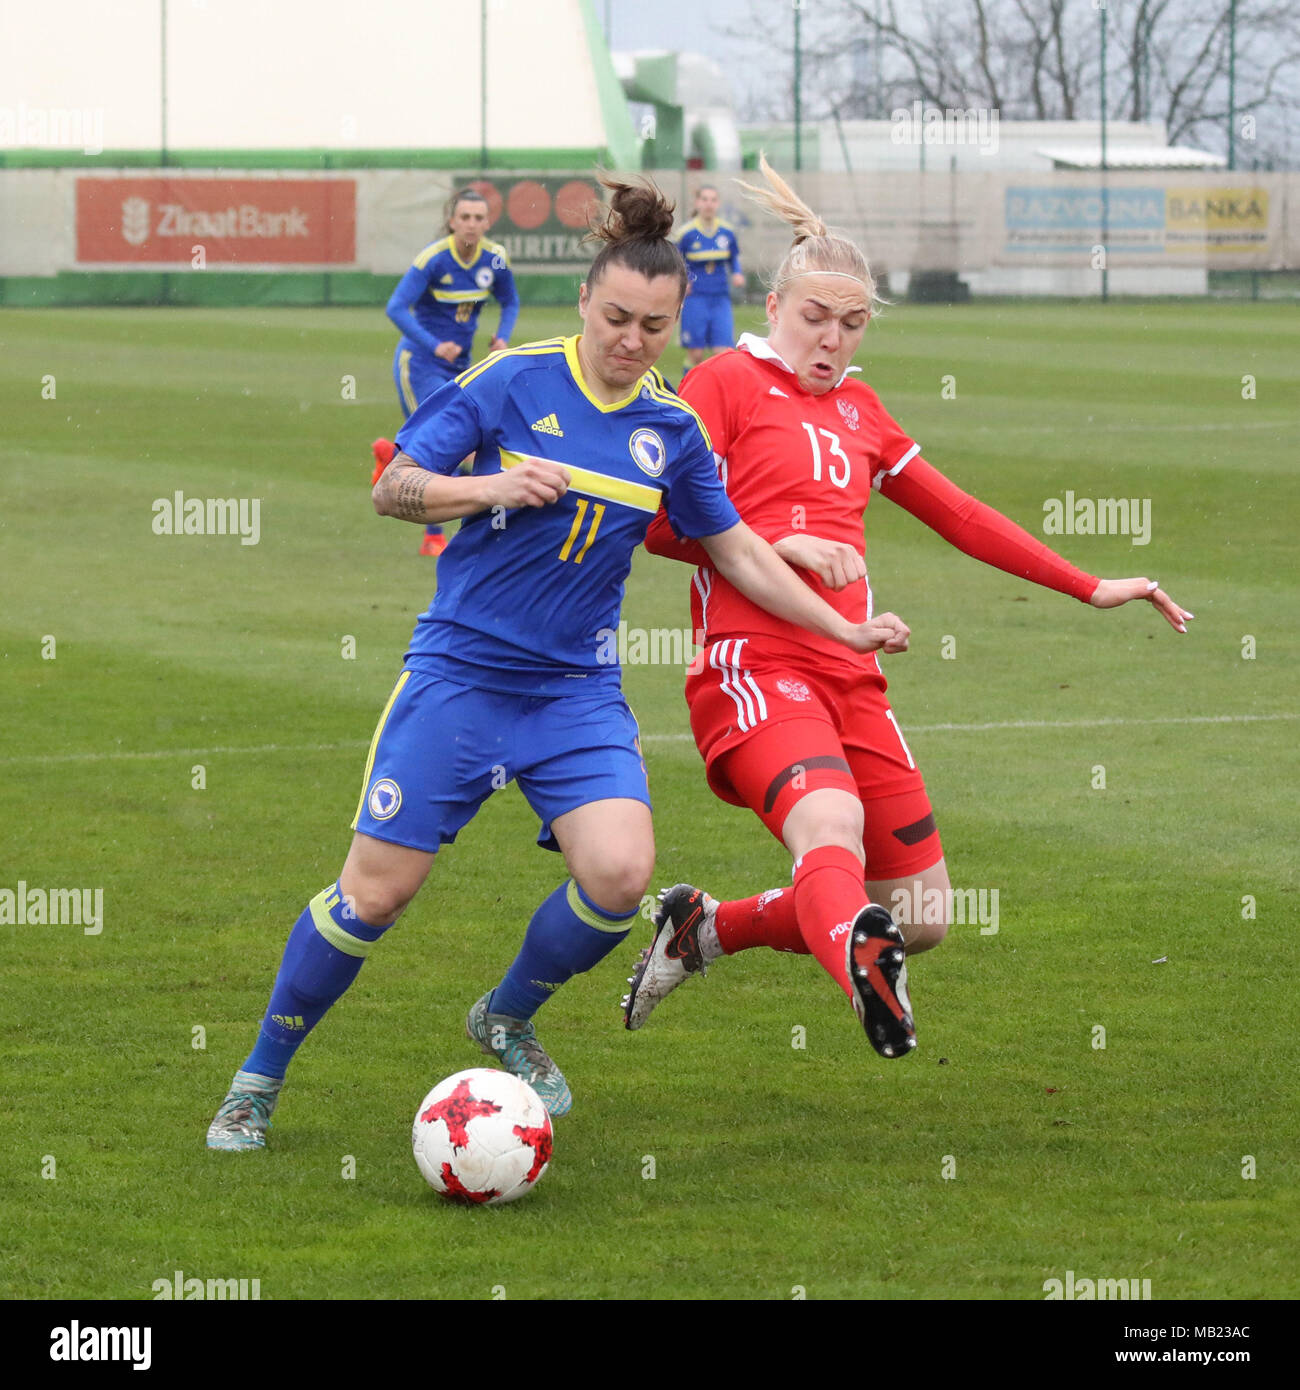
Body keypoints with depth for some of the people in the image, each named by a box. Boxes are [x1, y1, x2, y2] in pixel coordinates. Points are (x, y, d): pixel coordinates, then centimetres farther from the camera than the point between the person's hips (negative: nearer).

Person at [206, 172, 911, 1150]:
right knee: (376, 890, -6)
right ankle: (261, 1079, 14)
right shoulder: (513, 382, -7)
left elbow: (737, 551, 15)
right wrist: (492, 488, -21)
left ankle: (508, 1020, 12)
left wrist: (848, 632, 12)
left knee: (620, 873, -18)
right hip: (461, 670, -3)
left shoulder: (673, 430, 4)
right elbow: (392, 489, -4)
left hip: (578, 691, 3)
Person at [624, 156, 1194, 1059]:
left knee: (923, 917, 6)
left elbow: (957, 514, 28)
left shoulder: (858, 409, 24)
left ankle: (703, 931, 23)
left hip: (850, 676, 8)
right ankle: (867, 976, -67)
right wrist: (778, 544, -15)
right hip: (753, 665, -7)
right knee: (832, 829, -37)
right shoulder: (729, 382, 4)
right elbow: (661, 523, -3)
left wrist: (1090, 588, 26)